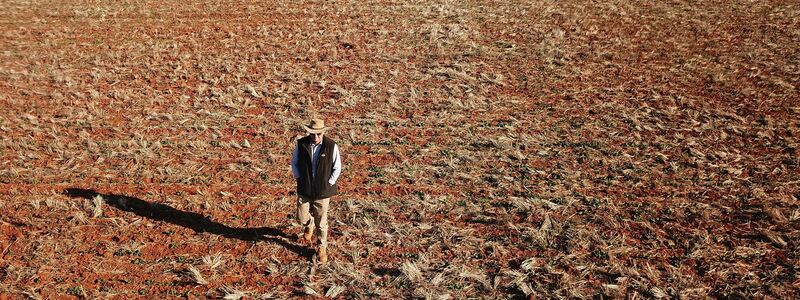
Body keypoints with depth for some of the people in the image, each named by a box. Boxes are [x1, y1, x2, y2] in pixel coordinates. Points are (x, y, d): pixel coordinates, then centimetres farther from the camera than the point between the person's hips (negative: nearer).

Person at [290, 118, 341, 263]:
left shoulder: (331, 146, -14)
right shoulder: (301, 144, -9)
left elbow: (337, 168, -4)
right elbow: (294, 162, 7)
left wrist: (328, 184, -7)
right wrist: (299, 179, -1)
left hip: (322, 191, -2)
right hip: (304, 190, 2)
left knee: (321, 222, 7)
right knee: (302, 218, 8)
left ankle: (322, 248, 26)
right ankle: (310, 225, 45)